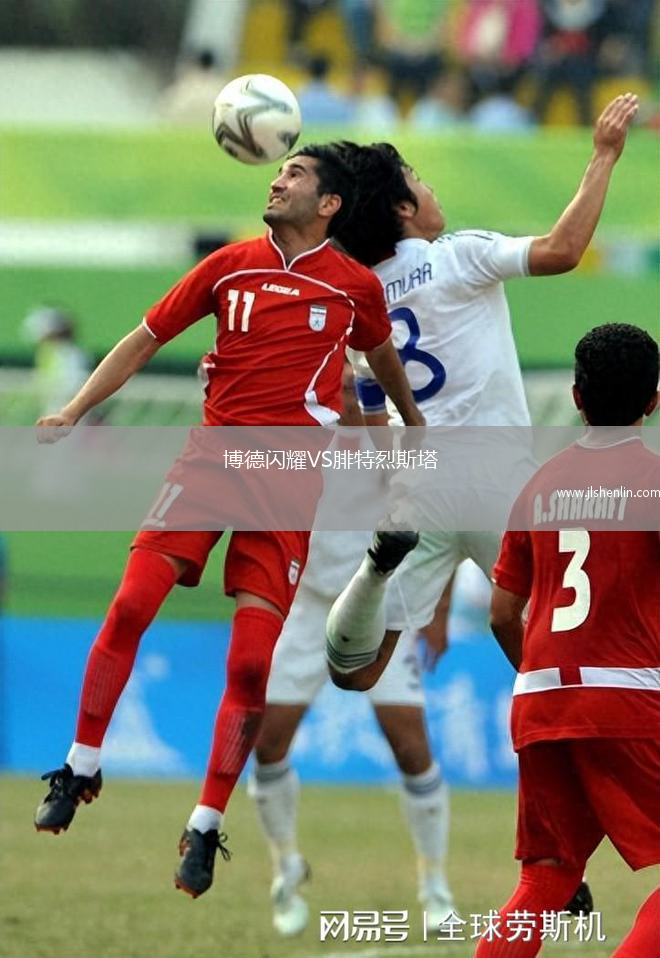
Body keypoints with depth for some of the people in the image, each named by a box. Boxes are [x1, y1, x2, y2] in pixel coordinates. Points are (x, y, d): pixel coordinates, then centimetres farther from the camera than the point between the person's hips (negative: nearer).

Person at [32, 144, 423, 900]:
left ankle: (205, 829, 2)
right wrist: (72, 412, 3)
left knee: (251, 665, -8)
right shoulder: (230, 266, 5)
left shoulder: (356, 286, 3)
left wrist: (416, 428, 34)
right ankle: (81, 767, 5)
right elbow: (146, 339, 10)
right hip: (212, 454, 1)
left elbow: (383, 356, 23)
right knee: (130, 608, -13)